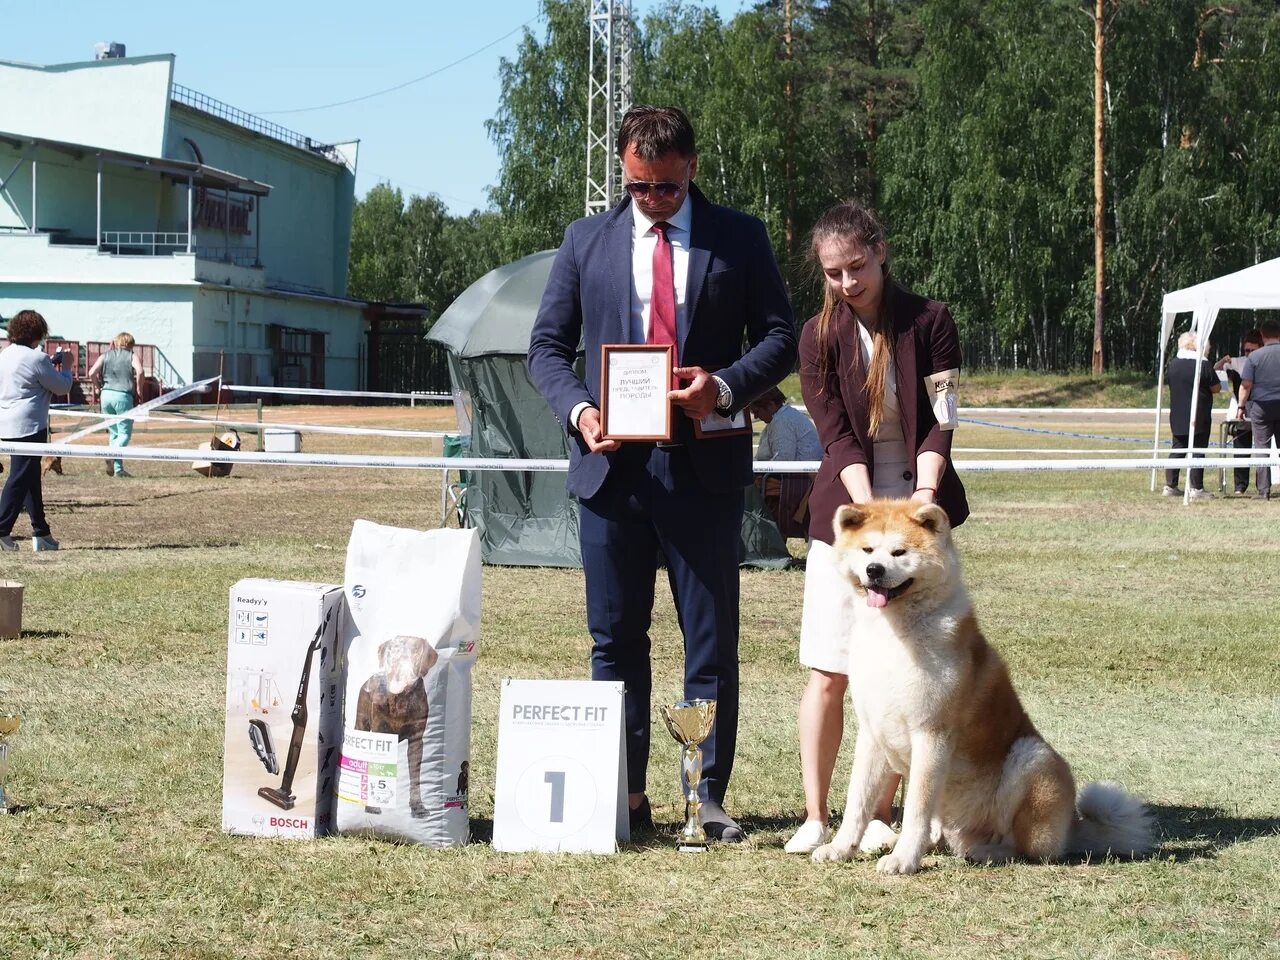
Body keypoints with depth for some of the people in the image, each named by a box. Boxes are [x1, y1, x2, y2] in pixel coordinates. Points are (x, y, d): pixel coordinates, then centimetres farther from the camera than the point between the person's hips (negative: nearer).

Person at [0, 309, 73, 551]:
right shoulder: (36, 359, -15)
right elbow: (62, 387, -5)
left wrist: (50, 365, 22)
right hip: (28, 426, -9)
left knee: (31, 477, 15)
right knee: (20, 479, -5)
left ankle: (41, 532, 21)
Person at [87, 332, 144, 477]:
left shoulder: (105, 356, 15)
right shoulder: (132, 356, 7)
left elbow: (92, 373, 1)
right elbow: (139, 371, -14)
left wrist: (101, 387, 14)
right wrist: (139, 390, -3)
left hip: (106, 395, 4)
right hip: (123, 396, -4)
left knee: (114, 433, 13)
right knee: (125, 433, 1)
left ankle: (118, 469, 10)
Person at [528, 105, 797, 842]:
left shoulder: (739, 239, 6)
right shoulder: (586, 241, 11)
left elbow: (781, 337, 4)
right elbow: (548, 345, 10)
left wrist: (726, 386, -15)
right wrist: (579, 410, -9)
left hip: (705, 467, -2)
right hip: (612, 465, 2)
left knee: (712, 641, 2)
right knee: (616, 638, 6)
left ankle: (709, 797, 8)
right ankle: (624, 796, 13)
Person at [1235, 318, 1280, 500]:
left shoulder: (1254, 356, -5)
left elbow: (1246, 385, -7)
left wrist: (1242, 406, 3)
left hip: (1261, 406, -2)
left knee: (1262, 447, 2)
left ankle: (1264, 490, -1)